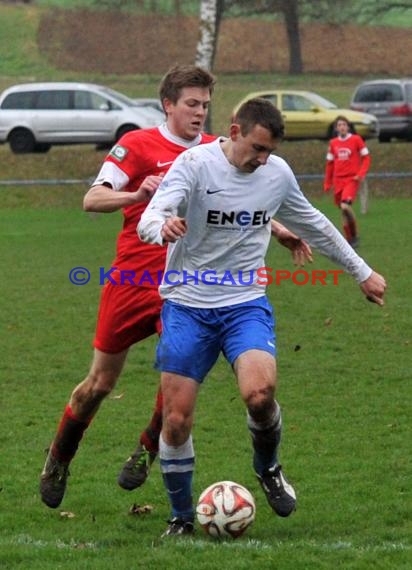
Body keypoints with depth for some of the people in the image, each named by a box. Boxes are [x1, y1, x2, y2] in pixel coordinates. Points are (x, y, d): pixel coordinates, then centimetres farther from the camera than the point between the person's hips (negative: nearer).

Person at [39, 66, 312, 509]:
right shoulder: (137, 145, -5)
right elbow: (92, 200, -14)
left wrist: (278, 231, 12)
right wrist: (138, 195, -32)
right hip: (132, 278, -2)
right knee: (100, 382, 4)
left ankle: (149, 448, 7)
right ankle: (58, 459, 27)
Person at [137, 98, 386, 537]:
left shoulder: (278, 173, 2)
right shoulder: (195, 164, -12)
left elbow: (313, 225, 20)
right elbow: (149, 220, -25)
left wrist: (362, 272, 26)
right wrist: (164, 227, -50)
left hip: (246, 304, 2)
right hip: (187, 306, -2)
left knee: (259, 392, -25)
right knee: (176, 418, -6)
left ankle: (267, 467, 6)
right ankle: (181, 518, 15)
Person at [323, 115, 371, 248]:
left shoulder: (356, 139, -2)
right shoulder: (333, 143, 9)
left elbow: (366, 157, 0)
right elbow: (330, 163, 16)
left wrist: (361, 174, -13)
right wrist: (327, 183, 16)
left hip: (352, 179, -5)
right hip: (338, 181, 5)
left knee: (345, 206, -23)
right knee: (343, 210, 5)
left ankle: (354, 235, -7)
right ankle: (350, 239, 16)